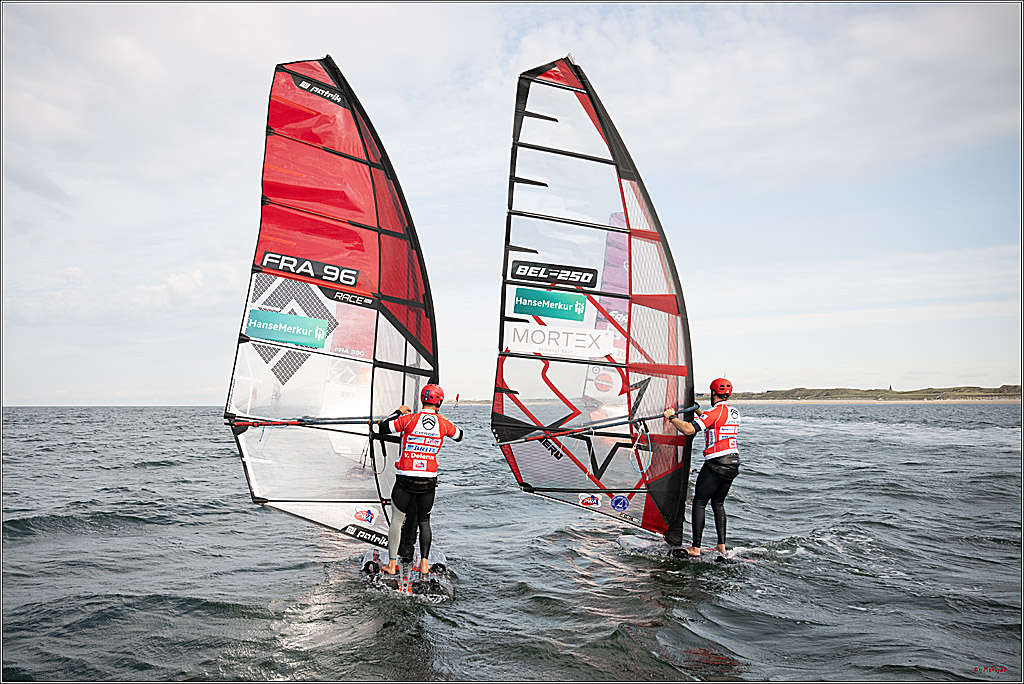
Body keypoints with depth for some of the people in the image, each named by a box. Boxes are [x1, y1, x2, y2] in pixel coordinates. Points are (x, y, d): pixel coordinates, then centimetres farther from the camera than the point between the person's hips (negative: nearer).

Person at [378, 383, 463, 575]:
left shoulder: (409, 419, -8)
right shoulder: (443, 423, -1)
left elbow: (383, 429, 1)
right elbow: (459, 436, 19)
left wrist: (398, 412, 13)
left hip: (405, 479, -2)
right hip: (428, 481, 2)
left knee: (396, 520, 9)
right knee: (424, 521, 17)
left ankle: (392, 564, 11)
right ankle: (424, 564, 14)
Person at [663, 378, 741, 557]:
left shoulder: (715, 411, -13)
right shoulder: (734, 412, 13)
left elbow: (689, 430, -22)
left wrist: (671, 417, -9)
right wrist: (697, 410, 39)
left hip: (716, 464, -8)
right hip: (734, 463, 8)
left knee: (699, 503, 0)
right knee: (718, 503, 18)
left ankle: (696, 548, -2)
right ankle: (722, 546, 16)